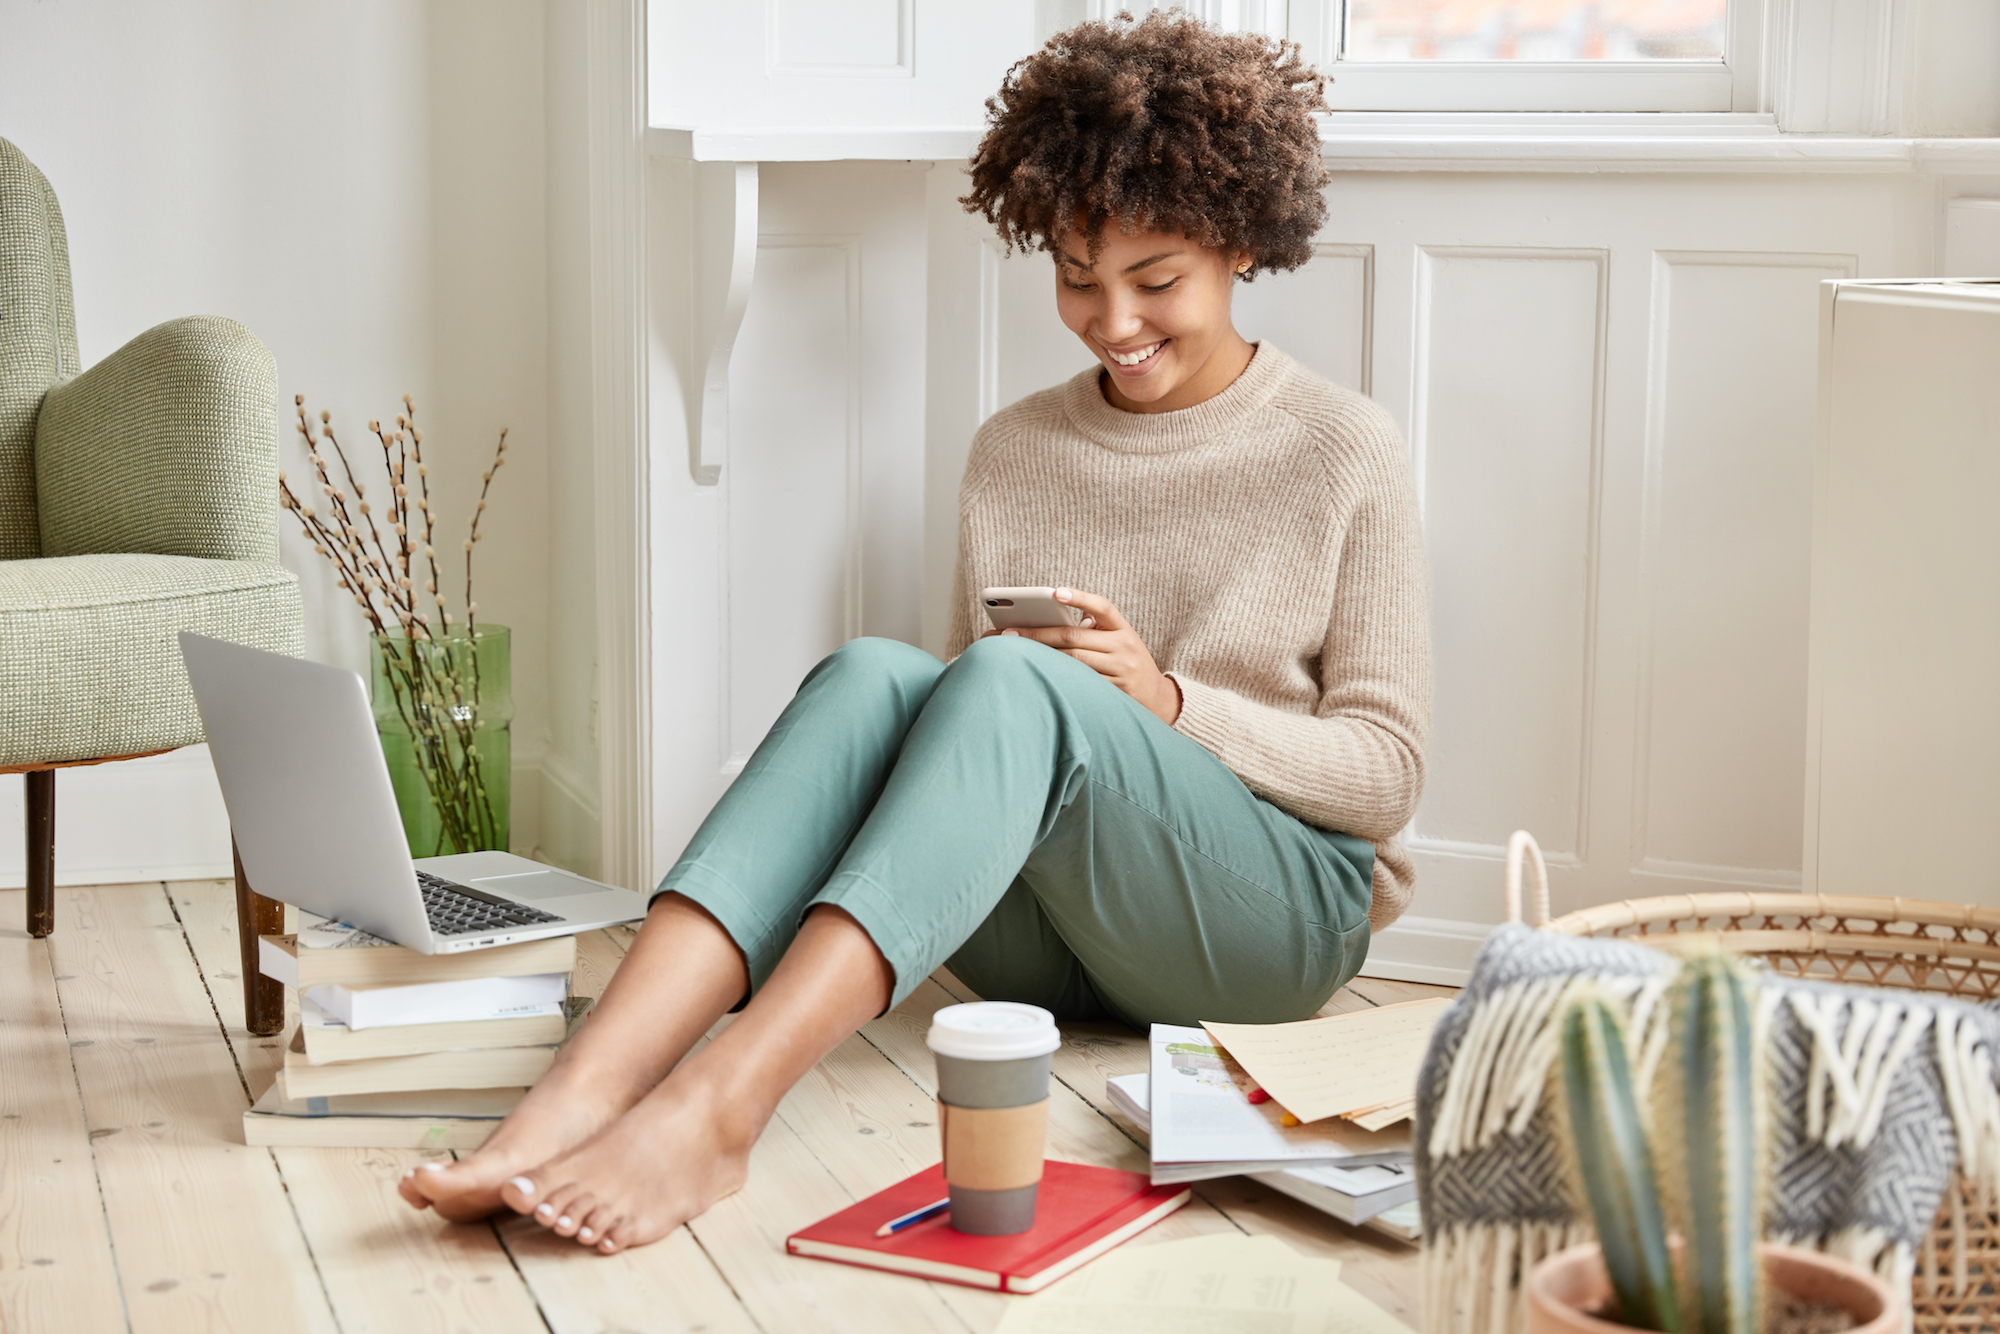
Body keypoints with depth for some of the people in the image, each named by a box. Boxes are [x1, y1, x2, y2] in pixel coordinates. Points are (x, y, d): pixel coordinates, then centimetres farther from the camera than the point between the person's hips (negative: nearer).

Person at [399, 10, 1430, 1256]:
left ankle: (716, 1107, -50)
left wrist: (1167, 701, -14)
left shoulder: (1346, 452, 3)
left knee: (1011, 681, -32)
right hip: (1038, 942, 3)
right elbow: (976, 730, 15)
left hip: (1281, 915, -3)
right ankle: (582, 1094, -46)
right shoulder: (1013, 455, 14)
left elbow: (1387, 767, 1)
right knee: (873, 674, -28)